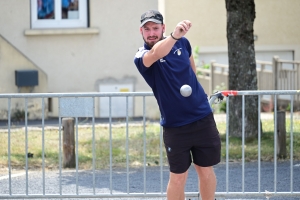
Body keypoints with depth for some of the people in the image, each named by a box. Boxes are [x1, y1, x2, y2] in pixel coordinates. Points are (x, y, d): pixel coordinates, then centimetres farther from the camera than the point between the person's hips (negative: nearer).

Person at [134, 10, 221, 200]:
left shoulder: (182, 42, -1)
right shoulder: (141, 57, -15)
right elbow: (155, 54, -40)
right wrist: (174, 36, -58)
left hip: (203, 118, 3)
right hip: (175, 126, -3)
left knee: (206, 171, 9)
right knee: (178, 177, 1)